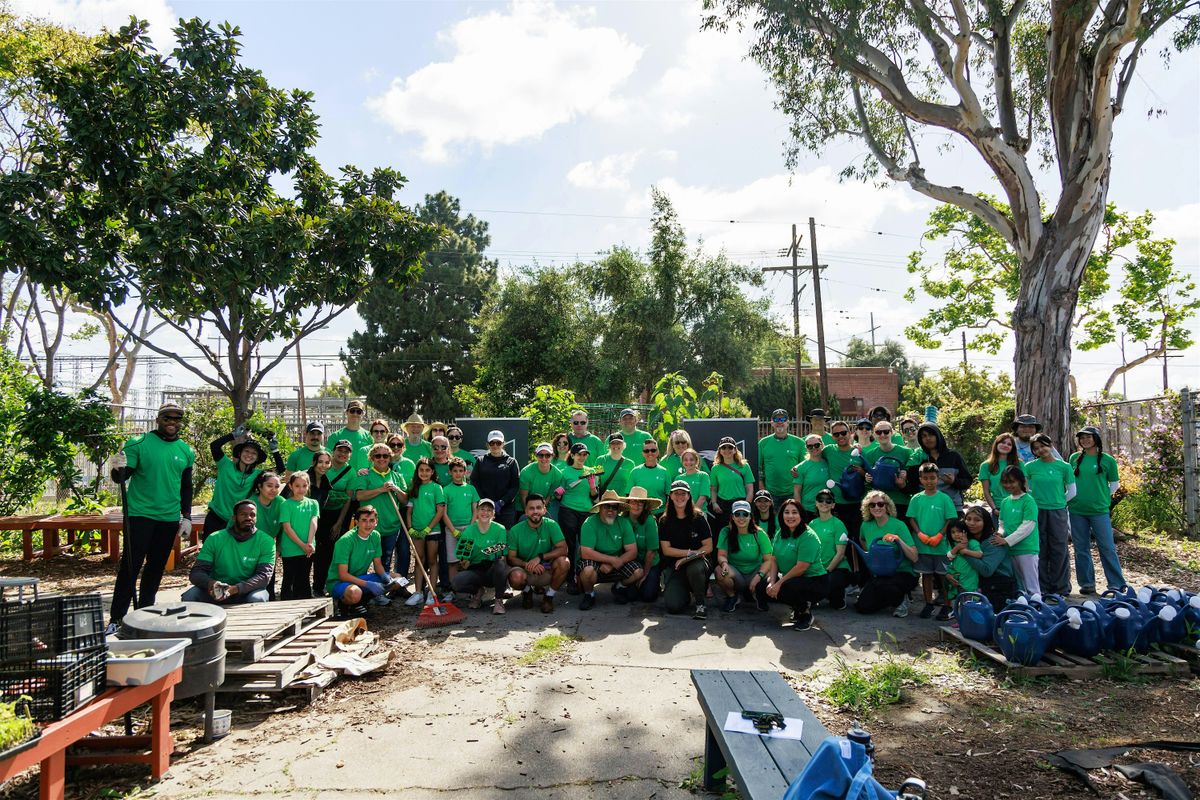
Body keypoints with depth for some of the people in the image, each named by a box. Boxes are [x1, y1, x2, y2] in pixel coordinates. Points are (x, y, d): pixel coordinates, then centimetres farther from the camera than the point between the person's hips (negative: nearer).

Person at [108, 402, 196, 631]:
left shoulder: (186, 451, 9)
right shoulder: (138, 443, -5)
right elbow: (122, 478, -8)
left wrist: (187, 516, 14)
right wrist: (119, 470, -30)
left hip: (169, 518, 4)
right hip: (140, 515, -4)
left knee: (157, 567, 11)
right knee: (130, 566, -4)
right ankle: (116, 618, 4)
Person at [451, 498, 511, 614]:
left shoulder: (500, 530, -3)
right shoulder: (468, 531, -1)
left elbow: (504, 556, -2)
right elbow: (463, 565, 1)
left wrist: (501, 559, -24)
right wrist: (464, 563, -22)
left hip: (493, 572, -1)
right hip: (475, 571, 1)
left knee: (500, 564, -35)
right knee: (455, 582, -28)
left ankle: (498, 600, -11)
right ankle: (477, 592, 7)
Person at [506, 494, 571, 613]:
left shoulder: (551, 525, -7)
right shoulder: (515, 530, -6)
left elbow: (563, 549, -15)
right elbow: (511, 557, -6)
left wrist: (540, 557, -26)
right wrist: (527, 565, -25)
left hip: (547, 571, 0)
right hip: (526, 572, 0)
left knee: (564, 562, -29)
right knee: (516, 576, -35)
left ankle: (549, 596, -4)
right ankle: (527, 591, 6)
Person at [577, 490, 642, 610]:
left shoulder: (624, 523, -6)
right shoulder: (590, 523, -17)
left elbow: (632, 552, -8)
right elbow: (586, 553, -25)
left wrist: (611, 565, -22)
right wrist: (612, 559, -25)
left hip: (617, 563, 4)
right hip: (594, 562, -3)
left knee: (638, 572, -20)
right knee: (588, 570, -36)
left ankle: (619, 587, 14)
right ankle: (589, 594, -2)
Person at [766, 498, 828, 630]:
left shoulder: (808, 536, -20)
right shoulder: (779, 534, 5)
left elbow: (801, 567, -24)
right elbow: (774, 560, 3)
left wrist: (779, 583, -21)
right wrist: (772, 582, -13)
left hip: (815, 581, -8)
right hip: (790, 579, 8)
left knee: (785, 589, -33)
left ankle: (806, 613, -2)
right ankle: (797, 607, 13)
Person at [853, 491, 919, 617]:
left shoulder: (899, 525, -11)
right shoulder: (866, 526, 2)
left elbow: (914, 558, -17)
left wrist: (898, 540, -27)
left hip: (903, 573, -5)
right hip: (878, 575, 5)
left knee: (881, 585, -37)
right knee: (862, 607, -14)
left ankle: (901, 599, -2)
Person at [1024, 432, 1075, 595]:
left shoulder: (1064, 466, 2)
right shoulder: (1030, 467, 2)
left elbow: (1072, 491, 9)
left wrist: (1059, 502, 6)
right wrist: (1035, 501, 4)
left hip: (1058, 512, 0)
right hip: (1037, 512, 0)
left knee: (1059, 550, 3)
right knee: (1040, 551, 4)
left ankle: (1061, 588, 15)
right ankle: (1042, 588, 13)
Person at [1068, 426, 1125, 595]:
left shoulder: (1107, 460, 0)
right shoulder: (1074, 458, 7)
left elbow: (1115, 484, 9)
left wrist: (1101, 497, 2)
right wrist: (1069, 498, 8)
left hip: (1099, 510, -3)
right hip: (1077, 510, 3)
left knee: (1107, 547, -1)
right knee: (1081, 548, 7)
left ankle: (1117, 585, 8)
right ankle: (1087, 584, 15)